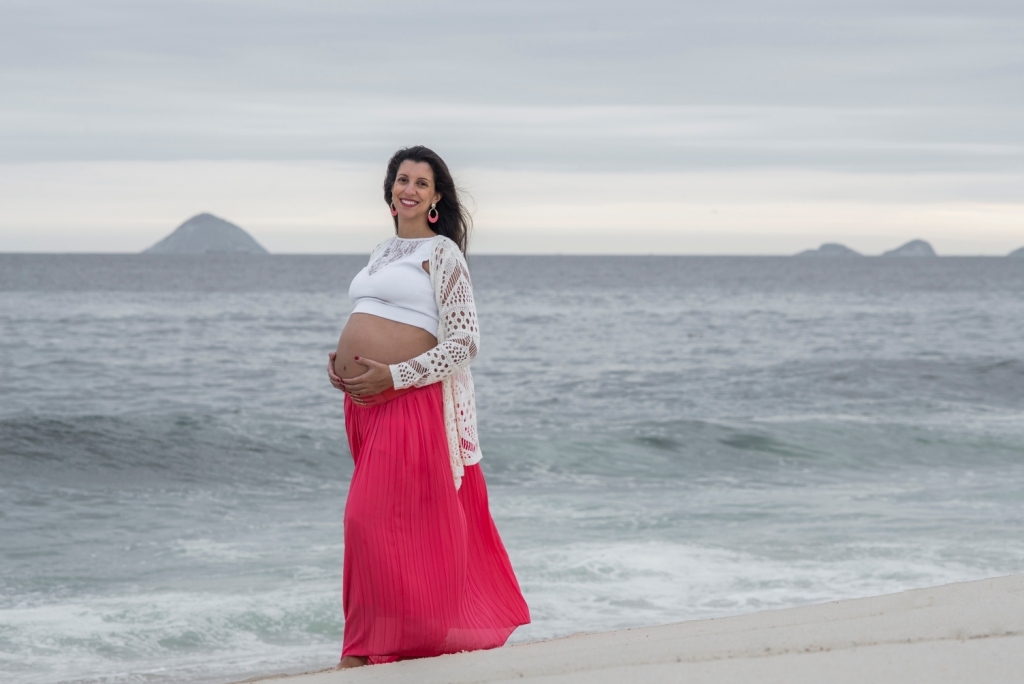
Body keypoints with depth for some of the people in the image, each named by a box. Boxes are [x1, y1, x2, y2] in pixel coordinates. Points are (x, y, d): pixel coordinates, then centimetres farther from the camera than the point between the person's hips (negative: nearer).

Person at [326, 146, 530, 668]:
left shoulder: (441, 252, -6)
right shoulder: (383, 251, 17)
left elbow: (464, 342, -12)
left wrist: (392, 376, -18)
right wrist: (339, 359, 7)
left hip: (411, 402, -7)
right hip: (366, 403, 7)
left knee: (374, 518, -9)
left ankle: (376, 643, 0)